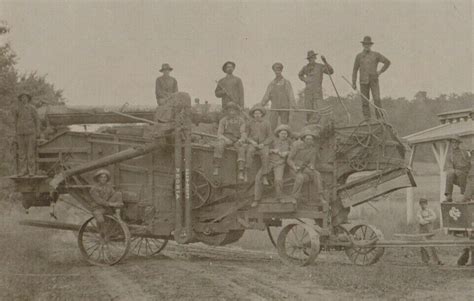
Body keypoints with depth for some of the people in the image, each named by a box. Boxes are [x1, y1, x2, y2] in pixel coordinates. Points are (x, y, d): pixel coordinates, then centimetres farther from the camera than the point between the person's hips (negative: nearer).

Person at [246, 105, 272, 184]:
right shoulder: (250, 123, 3)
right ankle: (246, 173, -39)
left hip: (263, 145, 0)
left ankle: (265, 178, -32)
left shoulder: (266, 123, 1)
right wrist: (252, 142, -13)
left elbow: (270, 137, 3)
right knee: (250, 152, -36)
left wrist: (263, 144, -14)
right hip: (252, 144, 0)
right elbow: (245, 136, 7)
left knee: (265, 155, -34)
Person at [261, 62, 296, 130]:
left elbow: (291, 95, -1)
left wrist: (293, 106, -13)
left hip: (284, 108, -2)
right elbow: (266, 96, 12)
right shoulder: (271, 83, 12)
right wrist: (260, 105, 4)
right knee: (272, 125, -9)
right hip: (274, 108, 2)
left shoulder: (286, 82, 4)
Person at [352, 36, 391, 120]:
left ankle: (379, 118, -11)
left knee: (377, 99, -13)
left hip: (374, 80, -1)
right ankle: (367, 119, 4)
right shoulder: (359, 56, 8)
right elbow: (355, 70, 9)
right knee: (365, 101, 0)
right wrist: (353, 83, 3)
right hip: (363, 81, 1)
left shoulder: (376, 55, 4)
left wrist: (380, 71, 1)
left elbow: (387, 62, 10)